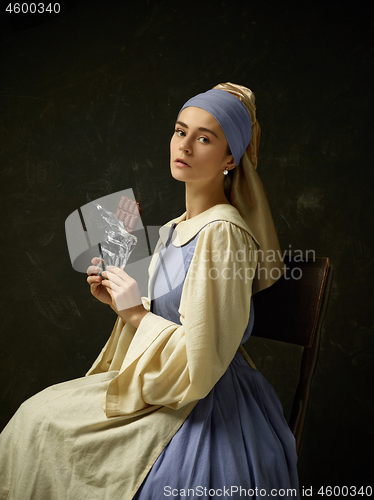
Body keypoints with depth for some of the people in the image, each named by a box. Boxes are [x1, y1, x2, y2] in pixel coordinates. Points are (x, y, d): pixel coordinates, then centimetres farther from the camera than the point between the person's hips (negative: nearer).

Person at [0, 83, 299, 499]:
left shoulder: (222, 233, -23)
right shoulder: (174, 230, 6)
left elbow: (200, 361, -25)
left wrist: (136, 313, -15)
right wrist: (120, 303, 0)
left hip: (203, 401, -8)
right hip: (174, 390, 8)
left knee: (42, 420, 0)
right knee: (40, 411, 11)